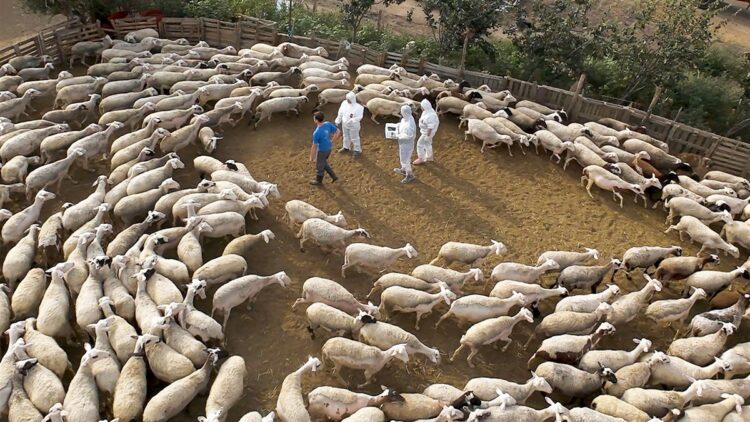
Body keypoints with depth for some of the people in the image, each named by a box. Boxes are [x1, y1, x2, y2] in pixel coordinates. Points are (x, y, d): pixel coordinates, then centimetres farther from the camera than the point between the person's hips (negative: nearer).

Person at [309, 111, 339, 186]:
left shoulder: (316, 133, -32)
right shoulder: (328, 124, -13)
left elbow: (314, 147, -22)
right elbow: (337, 131, 1)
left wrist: (311, 158, -10)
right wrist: (331, 140, 8)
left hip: (322, 151, -7)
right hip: (329, 148, 7)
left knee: (319, 166, 18)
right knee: (324, 163, 31)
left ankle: (318, 181, 40)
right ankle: (333, 176, 37)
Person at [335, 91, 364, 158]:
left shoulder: (358, 107, -24)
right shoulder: (344, 103, -8)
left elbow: (359, 117, -25)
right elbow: (340, 113, 3)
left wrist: (352, 120, -40)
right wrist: (338, 121, 6)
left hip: (353, 126, -6)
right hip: (345, 124, 6)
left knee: (354, 138, 7)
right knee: (346, 136, 25)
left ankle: (357, 150, 25)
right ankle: (346, 147, 47)